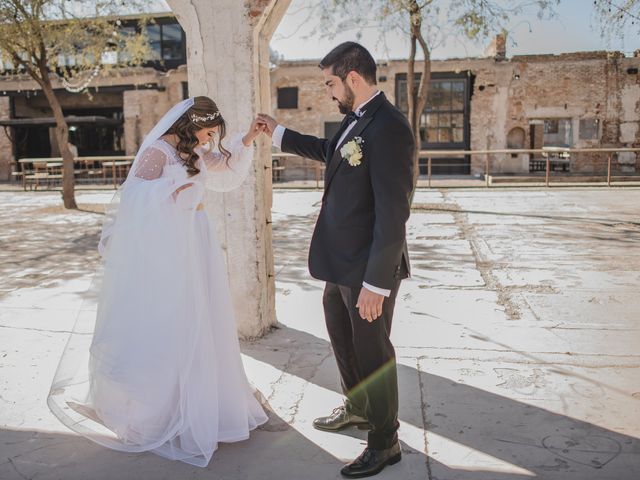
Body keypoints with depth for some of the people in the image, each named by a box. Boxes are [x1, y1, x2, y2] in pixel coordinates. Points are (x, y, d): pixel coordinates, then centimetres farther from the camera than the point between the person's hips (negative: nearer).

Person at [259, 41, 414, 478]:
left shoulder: (388, 128, -22)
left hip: (370, 267, -10)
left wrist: (376, 283, -25)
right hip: (342, 261, 10)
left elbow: (393, 213, -25)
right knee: (342, 336, 25)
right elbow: (330, 151, 29)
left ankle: (385, 441, 30)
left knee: (372, 350, 7)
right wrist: (279, 134, 32)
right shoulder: (356, 119, 7)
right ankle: (358, 408, 50)